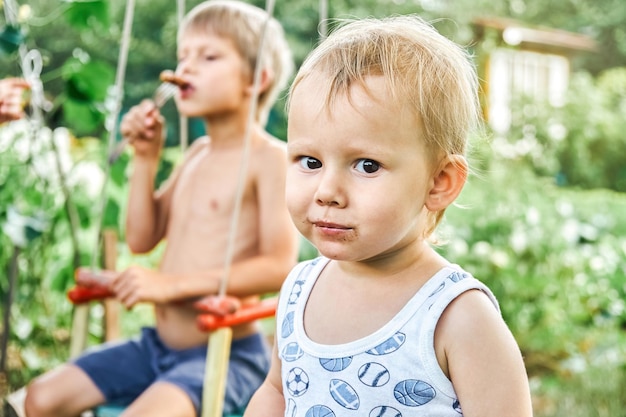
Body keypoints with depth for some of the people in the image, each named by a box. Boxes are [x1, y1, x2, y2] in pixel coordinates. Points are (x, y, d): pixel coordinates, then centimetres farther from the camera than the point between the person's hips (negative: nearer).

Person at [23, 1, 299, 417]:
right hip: (160, 345, 9)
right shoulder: (199, 153, 13)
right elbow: (141, 238, 14)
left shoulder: (269, 156, -12)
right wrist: (146, 158, 3)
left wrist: (174, 283, -22)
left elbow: (279, 265, -20)